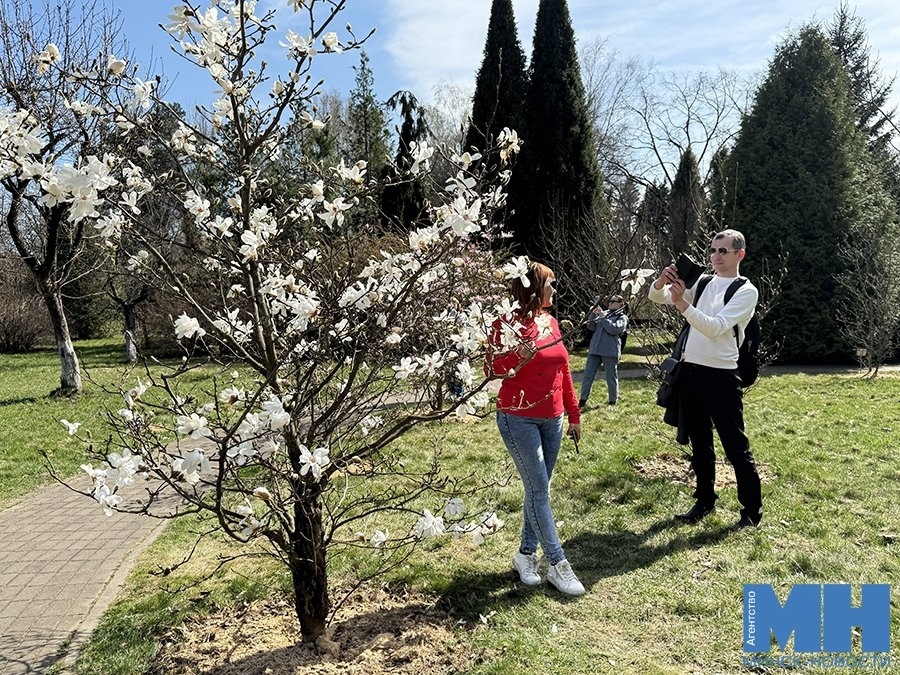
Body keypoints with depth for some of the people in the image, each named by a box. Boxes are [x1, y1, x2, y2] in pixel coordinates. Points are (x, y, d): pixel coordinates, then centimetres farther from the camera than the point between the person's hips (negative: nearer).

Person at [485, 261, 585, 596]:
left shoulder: (551, 322, 9)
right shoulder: (508, 324, -11)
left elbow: (563, 370, 15)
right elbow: (492, 370, -12)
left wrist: (574, 414, 17)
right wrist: (517, 352, -29)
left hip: (552, 418, 7)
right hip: (519, 419, -7)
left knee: (537, 489, 12)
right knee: (539, 490, -3)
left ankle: (526, 554, 26)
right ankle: (557, 564, 8)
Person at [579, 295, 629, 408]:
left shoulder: (622, 317, 2)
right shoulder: (604, 313, 15)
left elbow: (613, 329, -16)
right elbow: (591, 327, 8)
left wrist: (602, 316, -12)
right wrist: (593, 314, -7)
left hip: (610, 351, -4)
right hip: (594, 349, 4)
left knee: (611, 377, 6)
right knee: (588, 375, 3)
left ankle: (613, 401, 19)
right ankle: (583, 400, 10)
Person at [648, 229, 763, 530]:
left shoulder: (746, 291, -7)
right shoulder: (702, 282, 11)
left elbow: (715, 327, -19)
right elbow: (658, 297, 6)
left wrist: (682, 304, -30)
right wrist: (662, 281, -16)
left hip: (721, 377, -6)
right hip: (689, 371, 6)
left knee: (735, 446, 1)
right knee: (699, 443, 16)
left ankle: (752, 510, 15)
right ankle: (705, 500, 30)